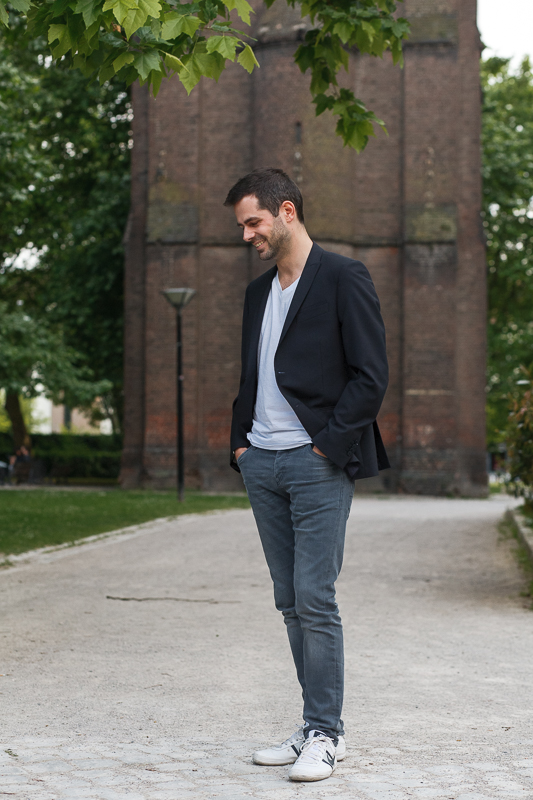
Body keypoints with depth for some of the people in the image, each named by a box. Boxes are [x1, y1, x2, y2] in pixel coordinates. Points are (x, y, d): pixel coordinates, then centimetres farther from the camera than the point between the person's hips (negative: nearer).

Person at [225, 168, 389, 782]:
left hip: (318, 463, -7)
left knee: (314, 600, -8)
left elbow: (371, 375, -9)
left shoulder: (343, 278, -5)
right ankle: (317, 726, 16)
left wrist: (328, 443, -12)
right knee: (290, 603, 8)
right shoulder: (258, 292, 18)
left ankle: (325, 735, 1)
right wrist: (240, 440, 11)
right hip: (262, 464, 7)